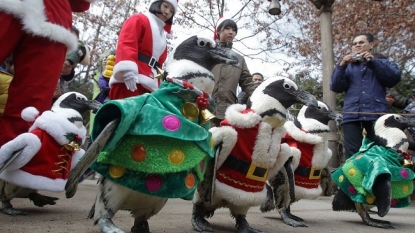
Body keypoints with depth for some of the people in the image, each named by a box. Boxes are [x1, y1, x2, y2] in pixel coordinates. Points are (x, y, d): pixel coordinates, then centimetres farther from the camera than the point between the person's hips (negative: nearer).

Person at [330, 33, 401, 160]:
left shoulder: (382, 62, 24)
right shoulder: (348, 66, 26)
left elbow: (395, 78, 2)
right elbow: (335, 87, 9)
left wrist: (373, 61, -5)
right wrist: (342, 65, -4)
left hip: (377, 115, -1)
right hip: (352, 116, 1)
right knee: (352, 156, -9)